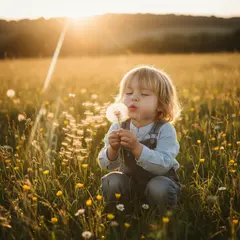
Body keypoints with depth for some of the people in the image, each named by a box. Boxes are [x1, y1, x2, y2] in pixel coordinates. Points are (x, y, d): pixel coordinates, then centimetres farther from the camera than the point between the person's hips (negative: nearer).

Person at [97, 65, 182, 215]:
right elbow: (108, 166, -11)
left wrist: (136, 147, -46)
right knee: (111, 182, -24)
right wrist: (112, 149, -34)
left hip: (160, 179, -2)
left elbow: (163, 165, -33)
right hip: (129, 179, 3)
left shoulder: (165, 130, -21)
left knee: (159, 188, -33)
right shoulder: (118, 127, -10)